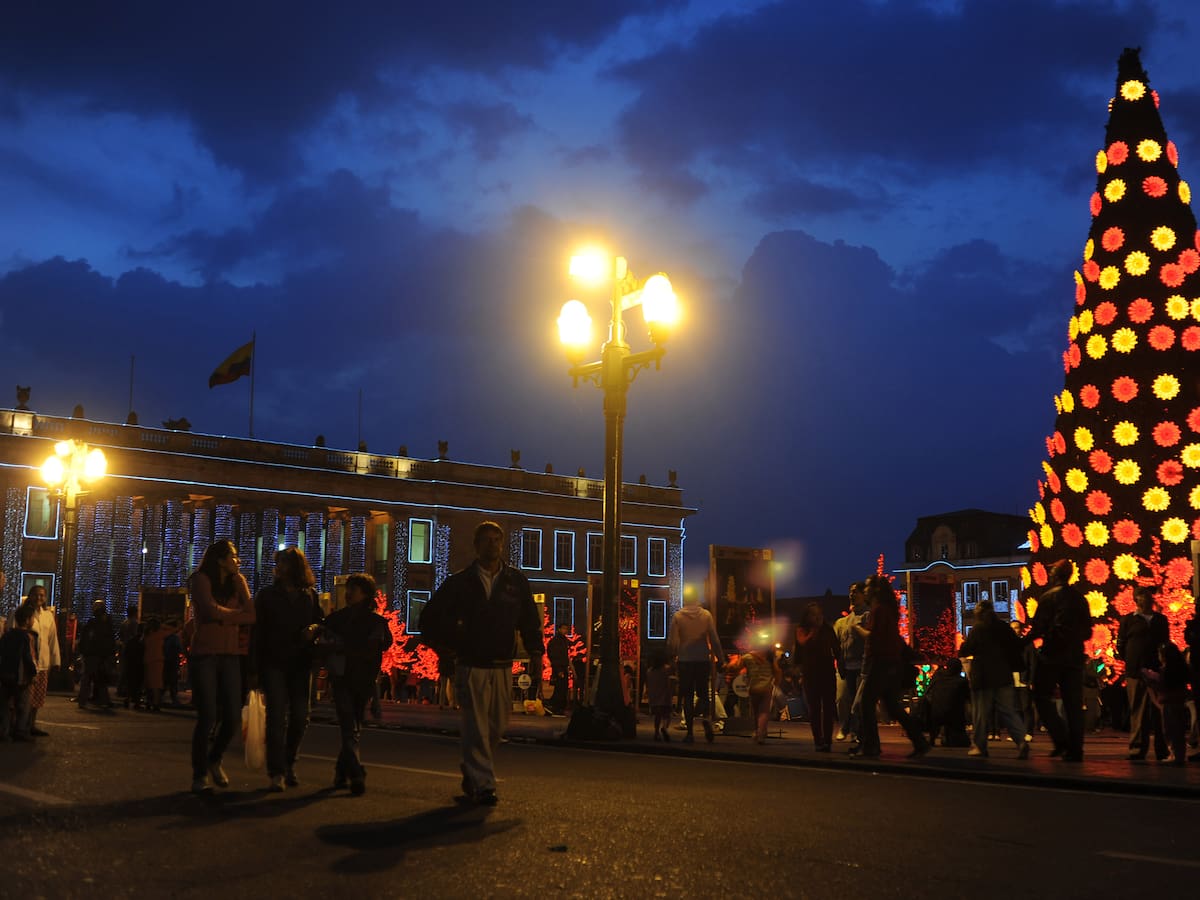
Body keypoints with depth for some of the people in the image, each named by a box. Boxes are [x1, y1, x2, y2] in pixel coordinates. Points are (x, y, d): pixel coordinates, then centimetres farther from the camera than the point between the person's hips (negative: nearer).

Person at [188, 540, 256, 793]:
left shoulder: (236, 583, 15)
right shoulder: (202, 579, 1)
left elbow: (252, 615, 1)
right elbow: (212, 610, -14)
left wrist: (240, 581, -2)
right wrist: (238, 614, -2)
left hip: (230, 655, 5)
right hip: (204, 655, -5)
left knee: (233, 716, -1)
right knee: (208, 717, -7)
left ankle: (214, 760, 25)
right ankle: (199, 774, 8)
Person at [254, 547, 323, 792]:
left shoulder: (310, 595, 8)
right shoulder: (267, 595, 2)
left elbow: (320, 622, 16)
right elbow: (258, 631, 0)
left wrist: (313, 629, -9)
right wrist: (257, 666, -8)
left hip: (301, 663, 2)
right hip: (274, 662, -2)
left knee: (300, 717, 5)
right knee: (277, 717, -8)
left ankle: (288, 764, 24)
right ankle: (277, 772, -4)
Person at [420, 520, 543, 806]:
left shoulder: (516, 582, 7)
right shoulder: (460, 582, 2)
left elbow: (530, 620, 9)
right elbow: (430, 614, 11)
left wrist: (535, 653, 0)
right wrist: (441, 644, 5)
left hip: (502, 667, 3)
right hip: (471, 666, -3)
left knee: (496, 728, 8)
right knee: (476, 727, -8)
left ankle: (471, 771, 30)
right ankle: (483, 785, -6)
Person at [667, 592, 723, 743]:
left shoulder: (678, 616, -2)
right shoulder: (706, 615, 1)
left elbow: (672, 642, -4)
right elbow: (714, 640, -1)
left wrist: (672, 657, 13)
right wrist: (720, 658, 8)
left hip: (685, 661, -1)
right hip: (703, 659, 1)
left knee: (688, 696, 5)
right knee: (703, 692, 12)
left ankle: (689, 732, 3)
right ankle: (705, 717, -19)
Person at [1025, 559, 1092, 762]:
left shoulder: (1049, 597, -8)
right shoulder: (1080, 599, 9)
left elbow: (1038, 628, -12)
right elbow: (1088, 632, 13)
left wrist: (1023, 641, 3)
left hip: (1052, 655, -5)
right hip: (1075, 657, 5)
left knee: (1042, 697, 5)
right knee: (1073, 703, 6)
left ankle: (1062, 739, -9)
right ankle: (1075, 749, 3)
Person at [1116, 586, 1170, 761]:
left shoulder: (1161, 619, 15)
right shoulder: (1128, 620, 6)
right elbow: (1121, 644, 7)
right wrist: (1130, 661, 2)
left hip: (1158, 671, 3)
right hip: (1136, 672, -3)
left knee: (1159, 711, 3)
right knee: (1138, 711, -3)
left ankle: (1162, 750, 10)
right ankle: (1137, 748, 0)